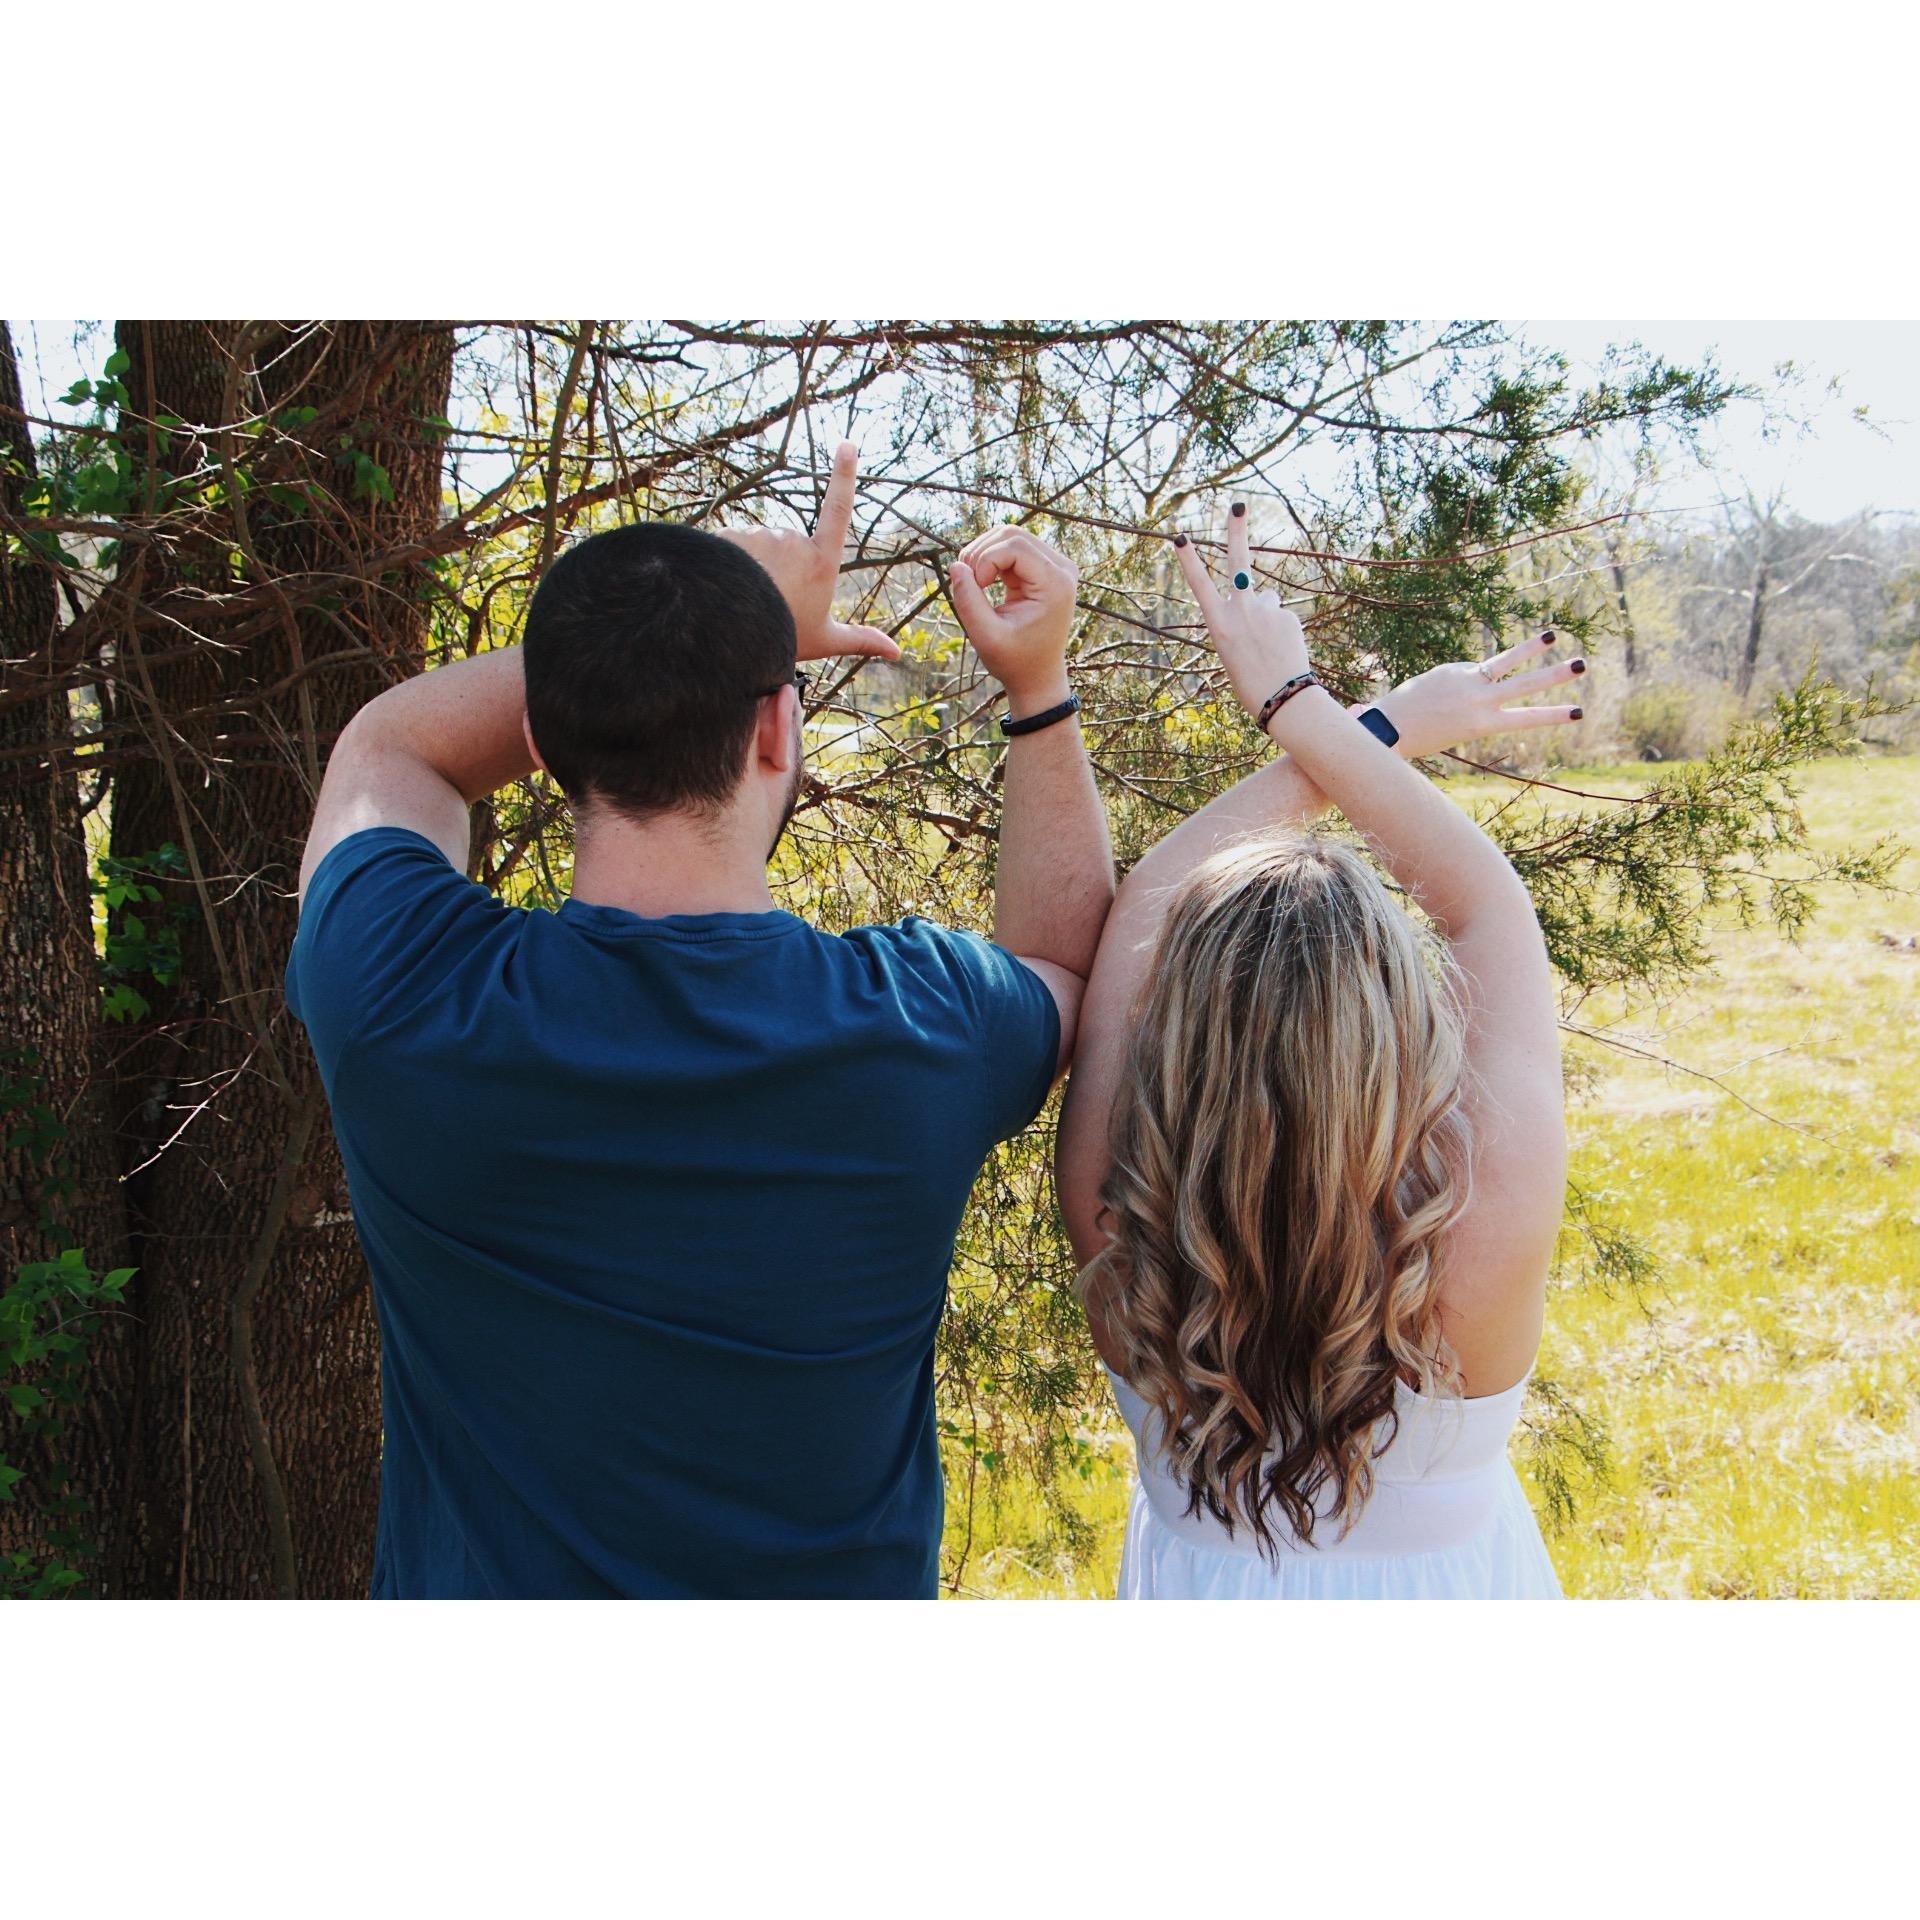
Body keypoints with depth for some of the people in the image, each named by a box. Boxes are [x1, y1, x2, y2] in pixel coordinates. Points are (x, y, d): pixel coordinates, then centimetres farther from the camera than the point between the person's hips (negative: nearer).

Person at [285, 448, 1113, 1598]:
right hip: (836, 1585, 1)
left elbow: (387, 748, 0)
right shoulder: (922, 1030, -22)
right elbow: (1066, 965, 4)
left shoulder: (403, 1000, -22)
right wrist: (1040, 685, 3)